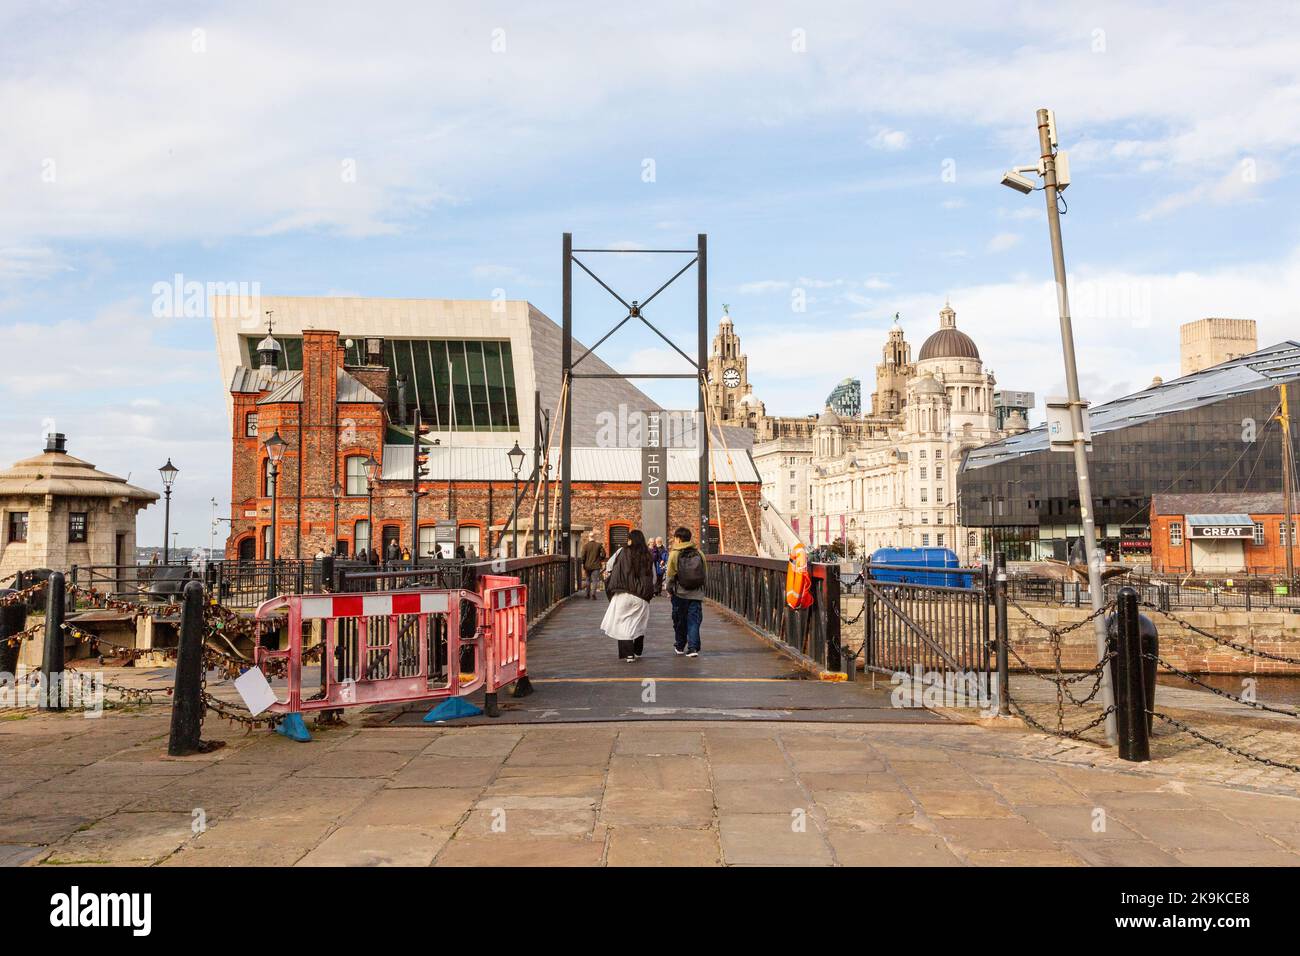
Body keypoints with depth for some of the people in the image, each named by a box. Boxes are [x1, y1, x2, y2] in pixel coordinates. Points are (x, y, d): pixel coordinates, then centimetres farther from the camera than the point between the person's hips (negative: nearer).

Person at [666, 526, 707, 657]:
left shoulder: (674, 554, -6)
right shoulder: (699, 553, 3)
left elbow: (670, 575, -6)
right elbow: (705, 574, 6)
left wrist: (669, 590, 7)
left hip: (680, 593, -2)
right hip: (696, 593, 2)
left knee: (679, 621, 13)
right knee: (694, 621, 3)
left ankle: (680, 646, 25)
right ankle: (693, 647, -7)